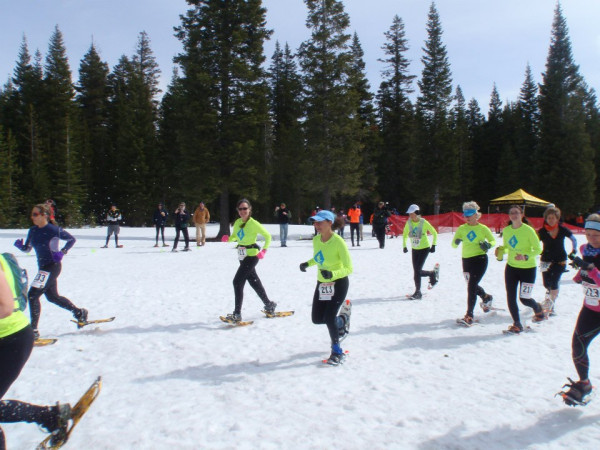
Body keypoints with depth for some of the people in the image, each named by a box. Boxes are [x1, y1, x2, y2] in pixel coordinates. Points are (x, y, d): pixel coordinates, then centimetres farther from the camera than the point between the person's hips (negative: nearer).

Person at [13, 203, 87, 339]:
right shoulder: (33, 231, 6)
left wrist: (62, 252, -14)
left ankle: (33, 330, -7)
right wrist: (20, 245, -8)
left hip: (52, 266, -9)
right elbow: (27, 249, 14)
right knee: (53, 297, 18)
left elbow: (72, 239, -3)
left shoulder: (54, 230, -15)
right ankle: (79, 313, 35)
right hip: (43, 267, 9)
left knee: (33, 295, -14)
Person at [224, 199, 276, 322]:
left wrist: (264, 250, -19)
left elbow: (268, 236, -8)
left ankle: (237, 314, -6)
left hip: (252, 256, -8)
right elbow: (234, 236, 17)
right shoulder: (237, 222, 4)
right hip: (242, 256, 8)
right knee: (254, 281, 18)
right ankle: (269, 305, 36)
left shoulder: (253, 223, -15)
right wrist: (228, 239, -6)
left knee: (237, 281, -12)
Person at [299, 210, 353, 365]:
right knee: (317, 319, 8)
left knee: (329, 318, -12)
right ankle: (342, 320, 40)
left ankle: (337, 351, 13)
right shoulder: (316, 240, -5)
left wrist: (332, 274, -39)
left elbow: (349, 268, -23)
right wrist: (307, 264, -3)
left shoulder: (338, 242, -24)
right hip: (321, 283, 7)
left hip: (339, 283, -7)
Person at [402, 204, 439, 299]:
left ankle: (417, 292, 0)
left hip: (424, 249, -5)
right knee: (416, 271, 4)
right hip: (414, 249, 5)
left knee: (418, 271, -13)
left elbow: (434, 233, -3)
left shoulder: (424, 223, -14)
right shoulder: (408, 223, -3)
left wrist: (433, 245, -8)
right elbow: (405, 234, 13)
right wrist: (404, 246, 5)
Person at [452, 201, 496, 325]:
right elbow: (453, 244, 0)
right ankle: (486, 297, 52)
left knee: (471, 286, -12)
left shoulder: (483, 228, -4)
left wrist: (488, 245, -15)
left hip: (480, 259, -5)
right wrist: (456, 242, -23)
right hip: (466, 260, 5)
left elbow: (493, 241, 7)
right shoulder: (461, 228, 3)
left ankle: (469, 315, -7)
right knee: (472, 285, 20)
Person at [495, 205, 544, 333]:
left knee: (524, 299, 0)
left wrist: (526, 257, -26)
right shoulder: (506, 230, 1)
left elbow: (538, 249, -11)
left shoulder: (528, 230, -14)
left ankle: (537, 308, 35)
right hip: (511, 267, 5)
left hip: (528, 268, -4)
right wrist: (500, 250, -6)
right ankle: (517, 324, 18)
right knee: (510, 297, 2)